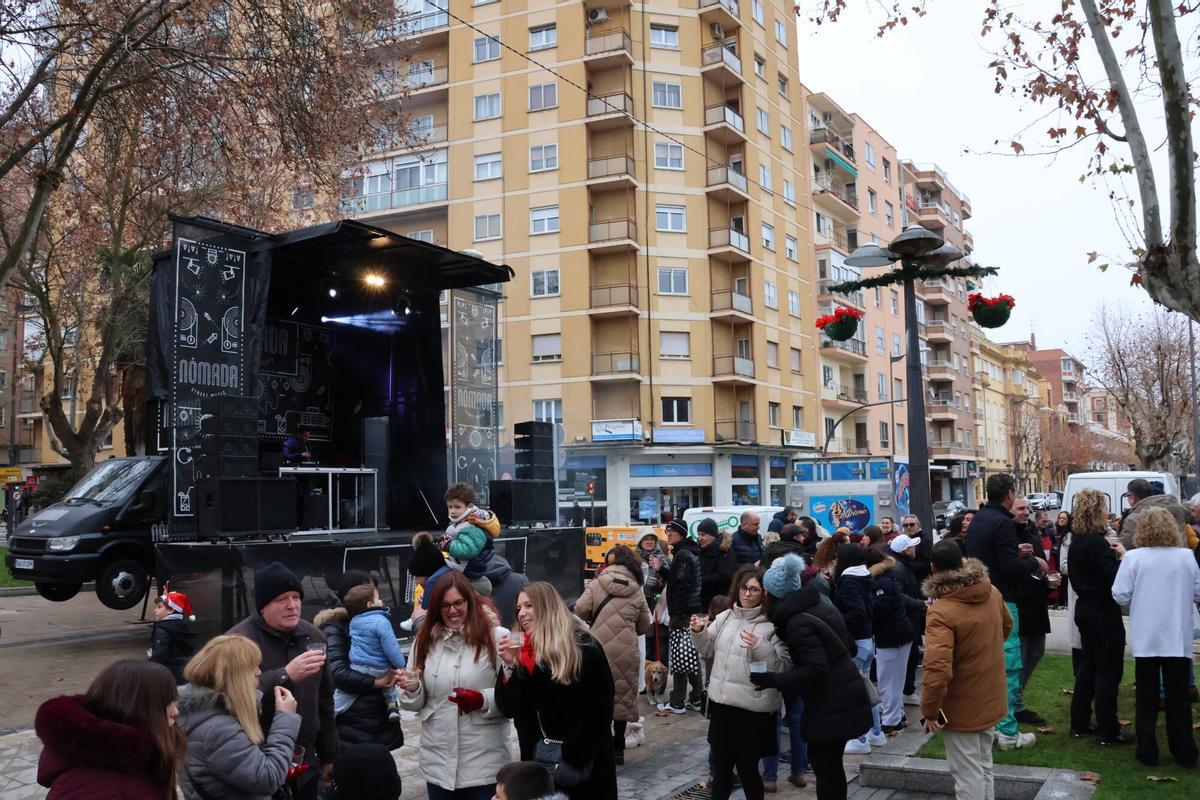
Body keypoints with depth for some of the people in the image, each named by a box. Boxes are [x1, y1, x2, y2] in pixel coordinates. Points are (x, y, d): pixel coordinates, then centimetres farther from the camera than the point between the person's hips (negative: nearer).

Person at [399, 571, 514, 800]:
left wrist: (483, 700, -23)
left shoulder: (496, 637, -10)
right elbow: (418, 704, 11)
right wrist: (412, 690, -9)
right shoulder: (425, 640, 7)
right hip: (438, 763, 4)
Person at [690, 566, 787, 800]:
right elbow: (708, 649, 16)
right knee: (720, 765, 17)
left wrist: (760, 647, -29)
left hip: (752, 708, -5)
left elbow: (781, 664, -14)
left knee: (747, 768, 5)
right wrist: (699, 632, -3)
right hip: (721, 702, 5)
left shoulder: (772, 624, -9)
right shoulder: (725, 617, 8)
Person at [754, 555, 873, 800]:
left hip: (829, 708, -9)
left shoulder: (798, 623, -20)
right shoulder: (824, 607, 7)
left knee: (823, 766, 0)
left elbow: (815, 670, -27)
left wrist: (772, 680, -25)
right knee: (832, 764, 20)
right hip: (848, 699, 9)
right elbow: (849, 647, 16)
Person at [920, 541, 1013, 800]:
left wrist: (930, 711, -22)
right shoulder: (991, 592, -5)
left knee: (968, 774, 4)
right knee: (984, 765, 22)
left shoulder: (941, 612, -28)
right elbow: (1006, 624, 17)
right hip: (991, 698, 7)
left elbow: (937, 670, -35)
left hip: (962, 707, -7)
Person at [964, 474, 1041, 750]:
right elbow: (1011, 567, -21)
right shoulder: (1003, 523, -16)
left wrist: (1016, 552, 21)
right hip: (1001, 602, -9)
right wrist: (1034, 562, -4)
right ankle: (1008, 732, -1)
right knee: (1009, 666, -4)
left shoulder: (979, 519, 12)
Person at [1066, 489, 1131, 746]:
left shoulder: (1077, 540, 8)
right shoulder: (1097, 543, -21)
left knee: (1088, 666, 17)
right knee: (1108, 671, 0)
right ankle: (1108, 731, 6)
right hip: (1103, 612, -9)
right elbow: (1113, 579, -25)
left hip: (1085, 607, 9)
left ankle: (1080, 723, 23)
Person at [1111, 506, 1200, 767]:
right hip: (1179, 638, 2)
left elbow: (1120, 596, -10)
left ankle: (1147, 751, 12)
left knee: (1146, 696, 9)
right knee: (1178, 696, 12)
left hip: (1146, 639, -1)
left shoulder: (1133, 557, -11)